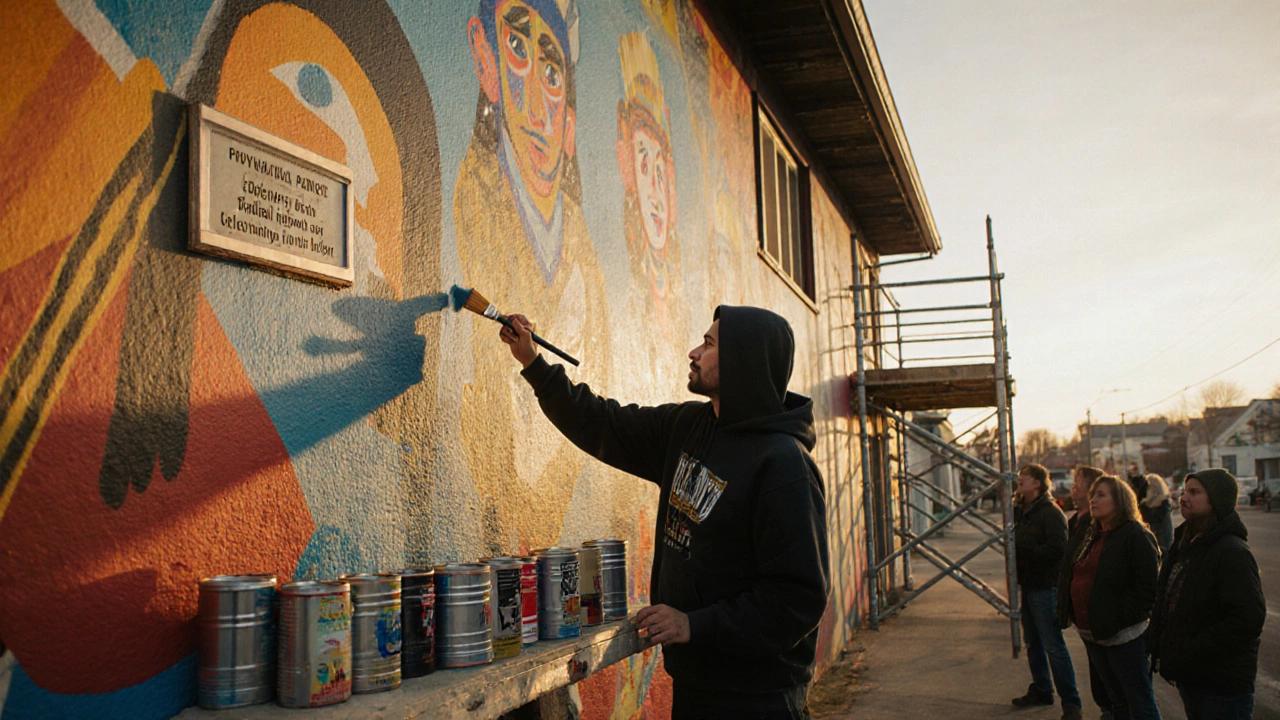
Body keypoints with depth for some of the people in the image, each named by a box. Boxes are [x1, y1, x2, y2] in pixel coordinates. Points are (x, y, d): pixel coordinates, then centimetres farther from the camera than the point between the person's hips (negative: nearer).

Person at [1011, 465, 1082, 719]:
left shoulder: (1050, 513, -14)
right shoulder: (1022, 512, 12)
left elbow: (1057, 549, -23)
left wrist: (1020, 551, -18)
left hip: (1045, 586, -9)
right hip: (1027, 584, 9)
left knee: (1053, 645, -6)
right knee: (1033, 643, 17)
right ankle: (1041, 691, 29)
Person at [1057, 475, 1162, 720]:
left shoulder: (1136, 536, -12)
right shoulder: (1091, 535, 13)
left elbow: (1148, 588, -18)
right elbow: (1071, 577, 21)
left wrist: (1117, 620, -20)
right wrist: (1069, 612, 10)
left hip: (1123, 635, -8)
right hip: (1092, 634, 8)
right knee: (1117, 700, 19)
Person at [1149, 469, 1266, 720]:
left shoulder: (1232, 552, -20)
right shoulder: (1184, 545, 9)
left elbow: (1248, 619, -27)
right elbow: (1166, 601, 18)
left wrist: (1189, 653, -23)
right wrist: (1160, 649, 8)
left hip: (1222, 687, -8)